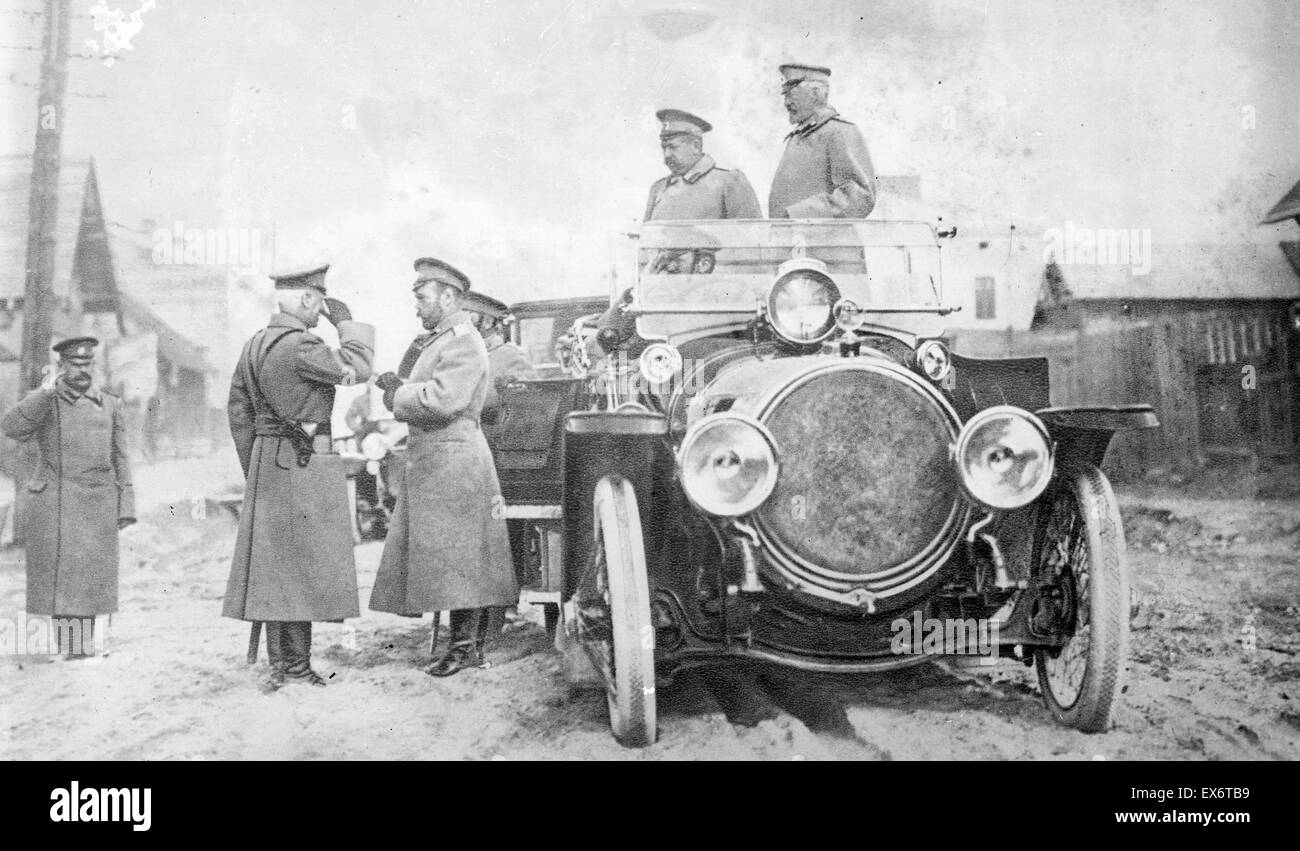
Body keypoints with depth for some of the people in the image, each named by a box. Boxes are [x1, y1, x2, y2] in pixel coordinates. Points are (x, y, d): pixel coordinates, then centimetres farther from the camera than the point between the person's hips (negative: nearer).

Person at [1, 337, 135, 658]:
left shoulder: (110, 405, 11)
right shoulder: (43, 402, 5)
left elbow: (120, 460, 10)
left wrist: (126, 506, 3)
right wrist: (48, 391, -20)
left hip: (97, 504, 2)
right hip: (53, 503, -1)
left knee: (90, 573, 2)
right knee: (58, 573, -2)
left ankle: (85, 639, 9)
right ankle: (63, 640, 5)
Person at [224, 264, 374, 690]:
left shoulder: (254, 345, 12)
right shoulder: (300, 346, -16)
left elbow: (239, 413, 15)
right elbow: (357, 368, -11)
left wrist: (254, 470, 20)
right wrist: (345, 321, 2)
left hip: (267, 461, 9)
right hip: (305, 463, -9)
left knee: (273, 560, 11)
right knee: (299, 561, -3)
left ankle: (279, 661, 18)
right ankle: (296, 662, 2)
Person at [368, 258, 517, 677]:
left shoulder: (464, 344, -13)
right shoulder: (437, 341, 20)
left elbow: (442, 399, -24)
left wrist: (398, 396, -11)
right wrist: (399, 388, 4)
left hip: (453, 459, -10)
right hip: (429, 461, 10)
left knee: (455, 555, -5)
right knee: (436, 556, 11)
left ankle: (466, 646, 4)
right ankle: (468, 642, 17)